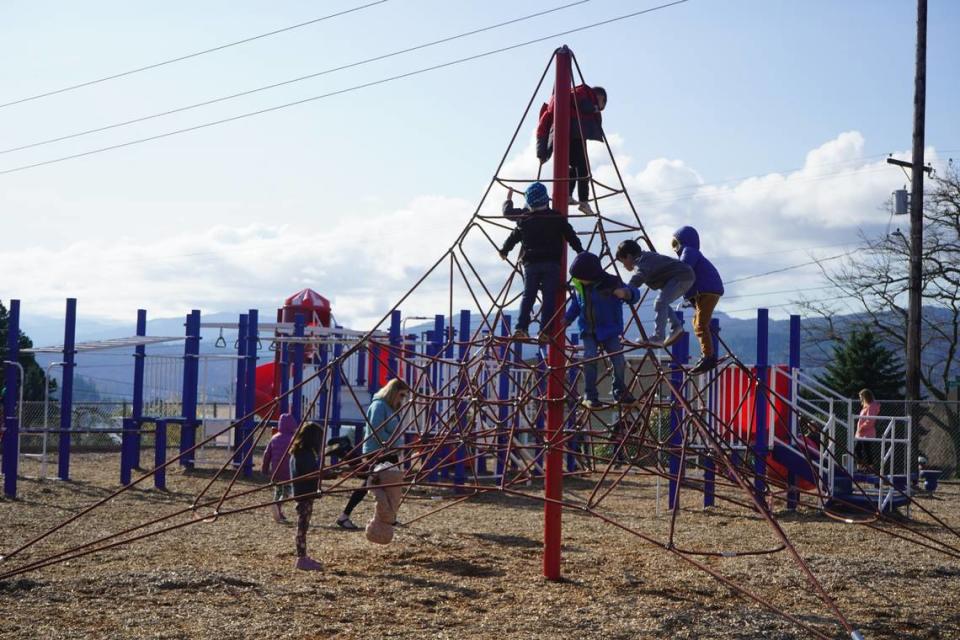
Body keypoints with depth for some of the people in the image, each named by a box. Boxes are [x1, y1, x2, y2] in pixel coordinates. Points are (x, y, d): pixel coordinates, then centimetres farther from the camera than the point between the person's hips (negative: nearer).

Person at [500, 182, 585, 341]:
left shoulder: (524, 219, 1)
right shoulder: (557, 218, -1)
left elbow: (513, 238, 10)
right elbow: (572, 237, 1)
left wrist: (504, 251, 29)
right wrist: (582, 254, 12)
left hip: (530, 263, 1)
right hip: (552, 263, -1)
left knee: (528, 295, 7)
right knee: (549, 297, -1)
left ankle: (521, 328, -4)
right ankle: (545, 331, -8)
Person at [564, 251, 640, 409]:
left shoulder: (611, 283, -14)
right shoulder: (579, 287, 1)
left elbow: (635, 293, -13)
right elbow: (575, 305, 18)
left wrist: (626, 293, -35)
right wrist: (566, 320, 10)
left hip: (610, 331, -2)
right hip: (589, 332, 2)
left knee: (619, 360, -9)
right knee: (589, 359, -19)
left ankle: (620, 392, 15)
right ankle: (590, 396, -12)